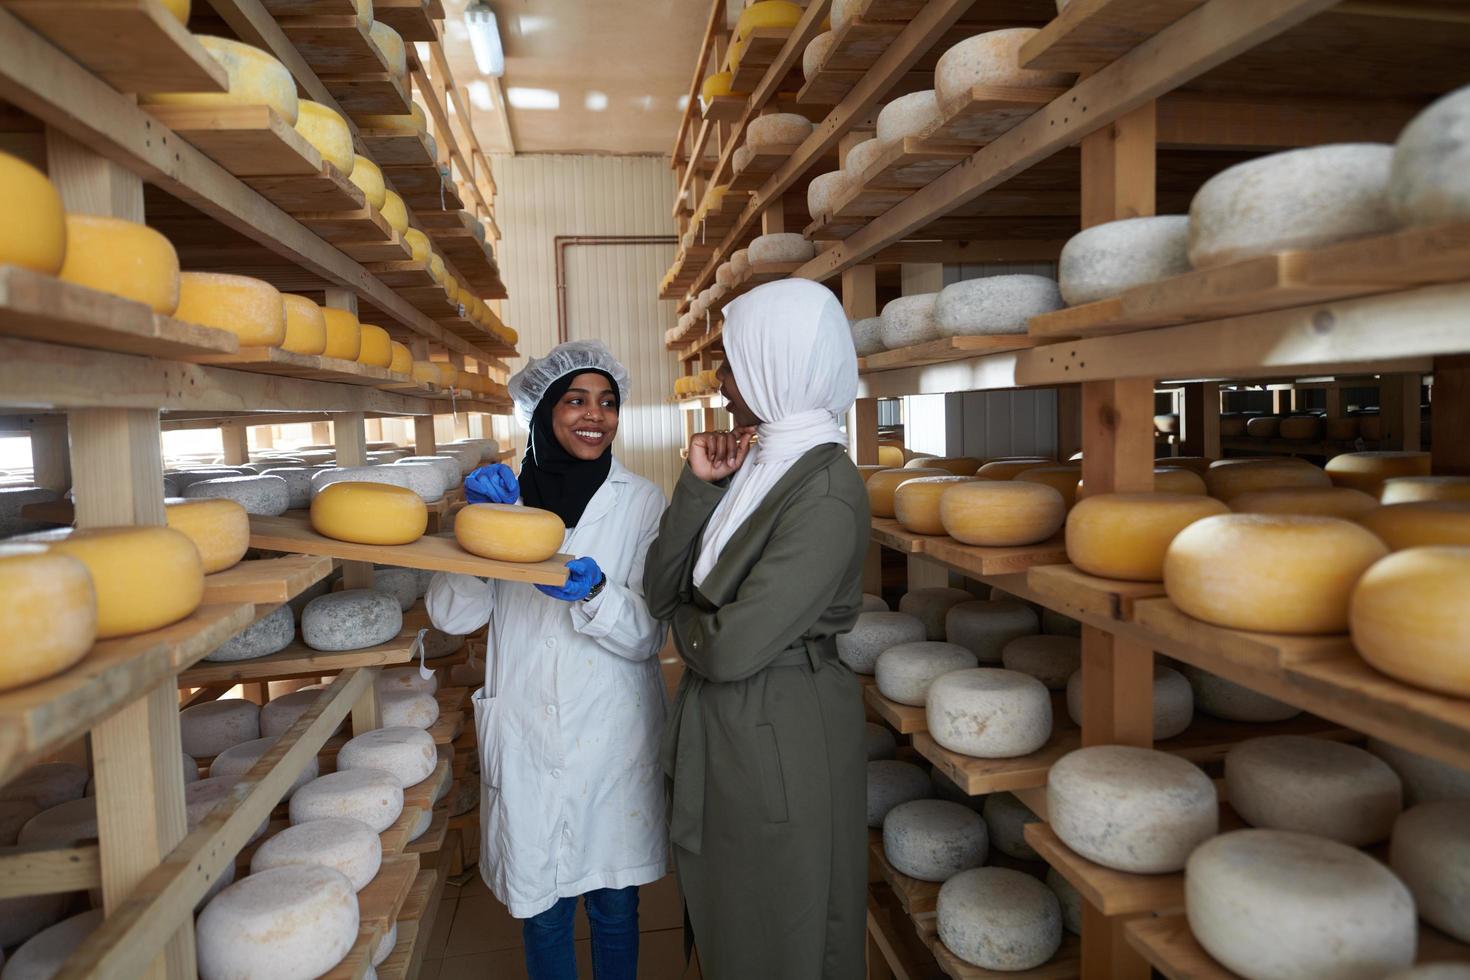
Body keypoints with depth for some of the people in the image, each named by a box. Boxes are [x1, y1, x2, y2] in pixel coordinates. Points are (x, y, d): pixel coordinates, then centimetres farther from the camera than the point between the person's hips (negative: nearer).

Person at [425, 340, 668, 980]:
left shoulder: (641, 502, -3)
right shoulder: (505, 497, 1)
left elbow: (649, 635, -7)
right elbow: (450, 614, -4)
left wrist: (594, 594, -26)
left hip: (614, 736, -1)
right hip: (526, 739, 1)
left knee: (614, 907, 14)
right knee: (541, 909, 15)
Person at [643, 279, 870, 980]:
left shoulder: (827, 490, -23)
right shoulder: (753, 463, 3)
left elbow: (731, 650, -25)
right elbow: (660, 590, 0)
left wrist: (685, 623, -5)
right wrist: (698, 485, -10)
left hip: (782, 739, -8)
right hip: (717, 727, 8)